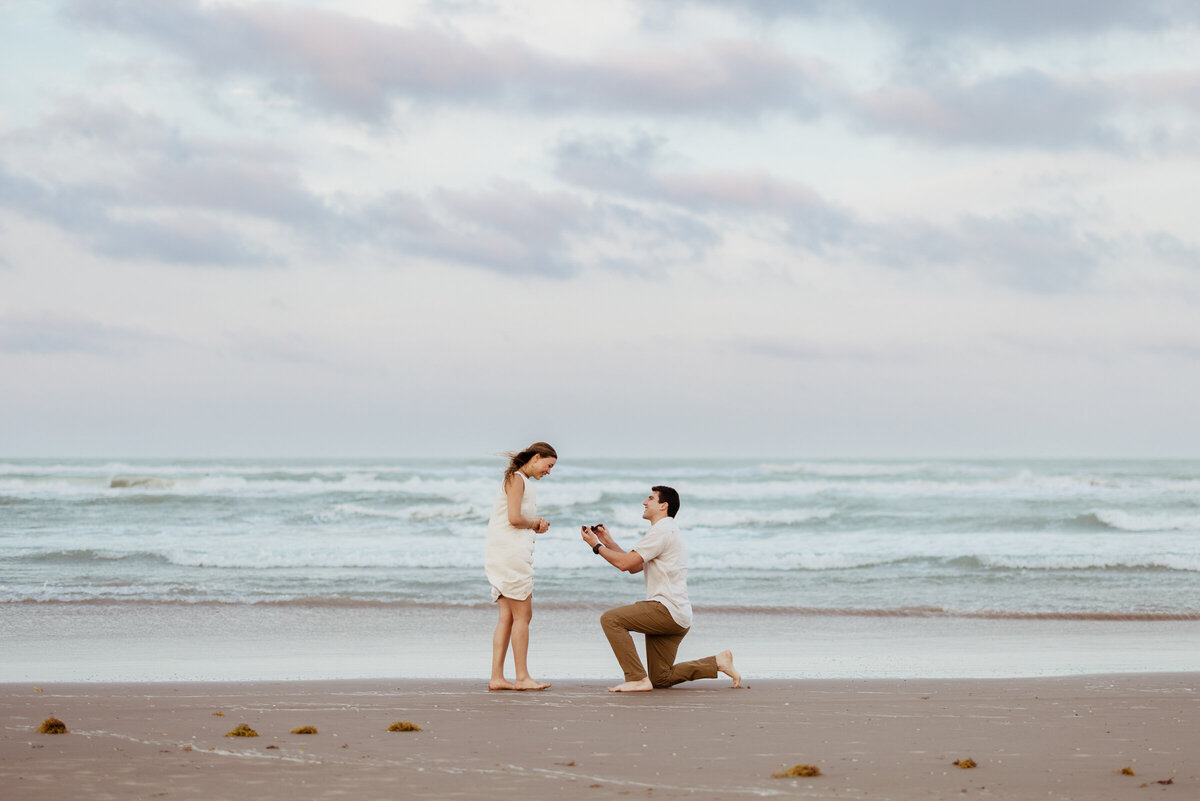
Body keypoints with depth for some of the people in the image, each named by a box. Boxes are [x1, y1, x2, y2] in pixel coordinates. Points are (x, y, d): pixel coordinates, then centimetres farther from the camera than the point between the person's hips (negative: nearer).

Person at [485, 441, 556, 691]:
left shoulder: (522, 481, 21)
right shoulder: (516, 479, -8)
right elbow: (514, 518, -18)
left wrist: (536, 525, 3)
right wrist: (535, 524, -1)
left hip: (511, 553, 10)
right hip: (510, 552, -10)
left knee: (507, 617, 6)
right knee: (522, 614, -6)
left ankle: (497, 677, 4)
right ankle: (522, 677, -4)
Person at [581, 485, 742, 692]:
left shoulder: (662, 531, -11)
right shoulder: (667, 530, 24)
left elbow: (624, 563, -16)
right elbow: (634, 567, 23)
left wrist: (596, 546, -4)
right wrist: (608, 542, 18)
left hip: (668, 611, -10)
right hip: (677, 618, 10)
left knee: (611, 619, -18)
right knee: (661, 679, 12)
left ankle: (637, 679, -21)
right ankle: (717, 662, 13)